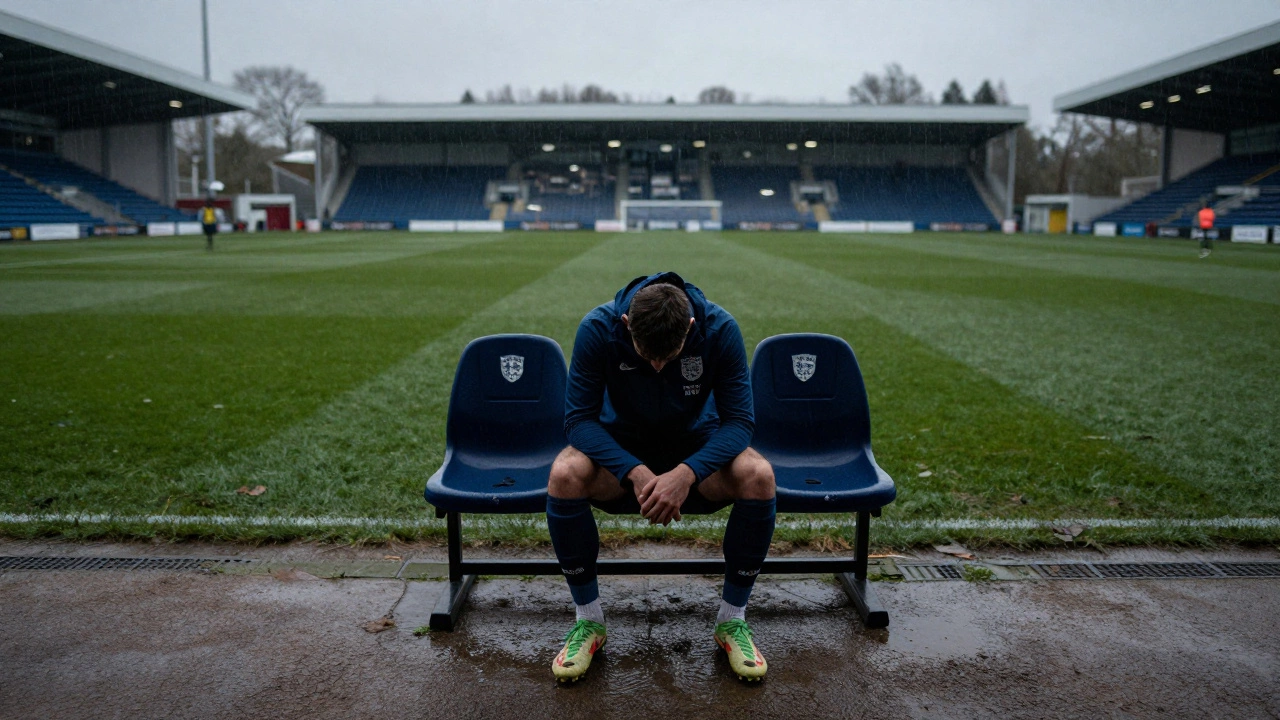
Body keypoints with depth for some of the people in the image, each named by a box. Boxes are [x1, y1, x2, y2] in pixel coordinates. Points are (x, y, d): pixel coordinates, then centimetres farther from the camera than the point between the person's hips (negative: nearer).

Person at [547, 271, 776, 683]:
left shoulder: (720, 328, -22)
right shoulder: (598, 328, -23)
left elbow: (739, 419, -20)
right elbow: (579, 417, -21)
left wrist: (687, 473, -37)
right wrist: (634, 472, -37)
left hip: (696, 446, 0)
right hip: (620, 447, 0)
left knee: (759, 476, -30)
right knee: (565, 475, -32)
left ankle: (732, 620, -8)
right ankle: (589, 621, -10)